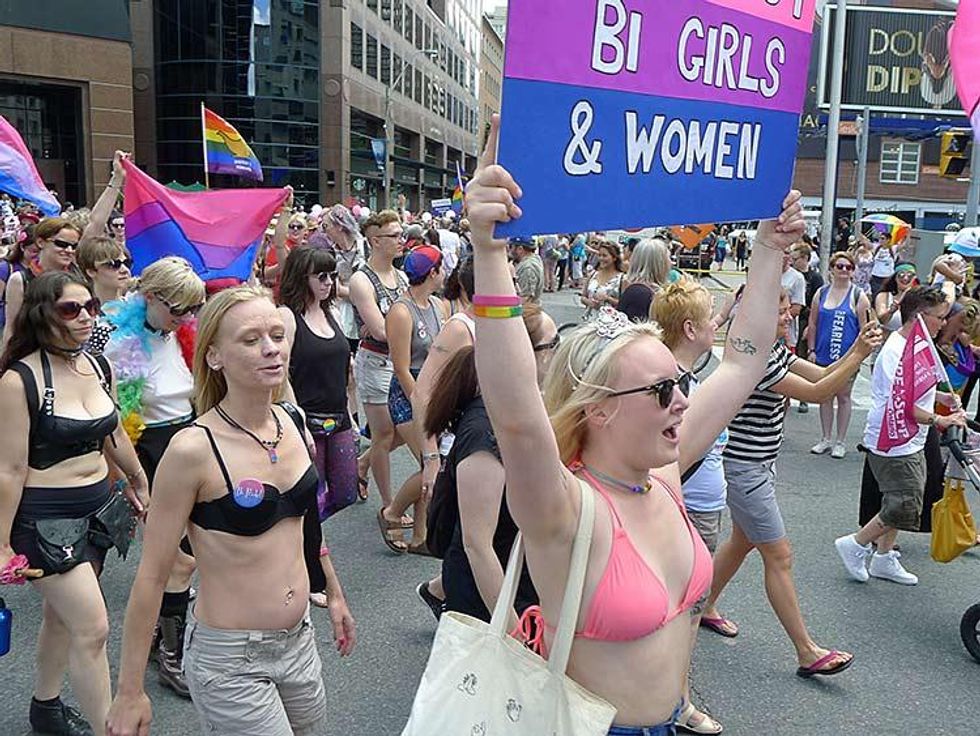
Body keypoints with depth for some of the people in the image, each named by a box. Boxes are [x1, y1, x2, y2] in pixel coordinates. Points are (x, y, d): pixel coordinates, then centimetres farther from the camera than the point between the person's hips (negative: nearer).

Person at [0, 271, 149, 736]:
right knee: (92, 628, -7)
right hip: (45, 515, -7)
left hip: (98, 506, 7)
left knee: (61, 614, 22)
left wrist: (138, 480, 28)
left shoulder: (100, 367, 1)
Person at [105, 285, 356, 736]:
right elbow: (151, 575, -13)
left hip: (299, 642, 6)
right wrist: (130, 692, -9)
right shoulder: (194, 449, -20)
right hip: (229, 660, -6)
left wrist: (333, 593, 23)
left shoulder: (295, 424, -2)